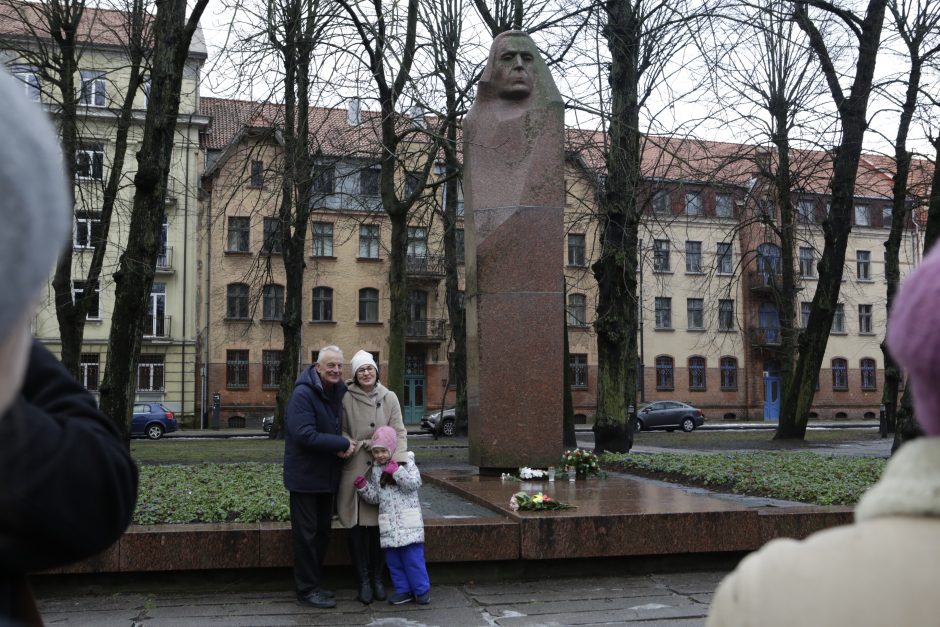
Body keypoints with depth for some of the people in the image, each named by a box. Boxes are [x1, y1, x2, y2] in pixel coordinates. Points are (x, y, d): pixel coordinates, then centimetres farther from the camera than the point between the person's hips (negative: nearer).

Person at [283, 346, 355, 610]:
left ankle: (315, 583, 28)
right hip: (305, 476, -8)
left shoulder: (338, 393, 7)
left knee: (322, 531, 16)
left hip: (327, 476, 8)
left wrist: (344, 445, -3)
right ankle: (307, 589, 11)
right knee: (306, 534, 1)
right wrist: (343, 444, -23)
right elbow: (305, 435, -27)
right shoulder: (303, 394, -18)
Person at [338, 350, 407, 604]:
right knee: (357, 528, 1)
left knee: (379, 526, 5)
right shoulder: (347, 398, -2)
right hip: (355, 470, -2)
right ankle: (364, 581, 14)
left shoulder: (389, 397, 5)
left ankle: (377, 578, 20)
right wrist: (362, 445, -10)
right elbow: (341, 431, 3)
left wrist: (397, 463, -9)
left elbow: (399, 432, 2)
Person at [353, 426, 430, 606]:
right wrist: (362, 486, -7)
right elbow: (375, 497, 10)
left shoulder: (405, 463, -1)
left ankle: (422, 590, 8)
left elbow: (414, 483, -14)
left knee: (413, 556, -5)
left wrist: (396, 470, -20)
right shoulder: (375, 470, 11)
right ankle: (403, 590, 20)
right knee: (393, 559, 8)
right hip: (388, 524, 5)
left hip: (408, 521, -5)